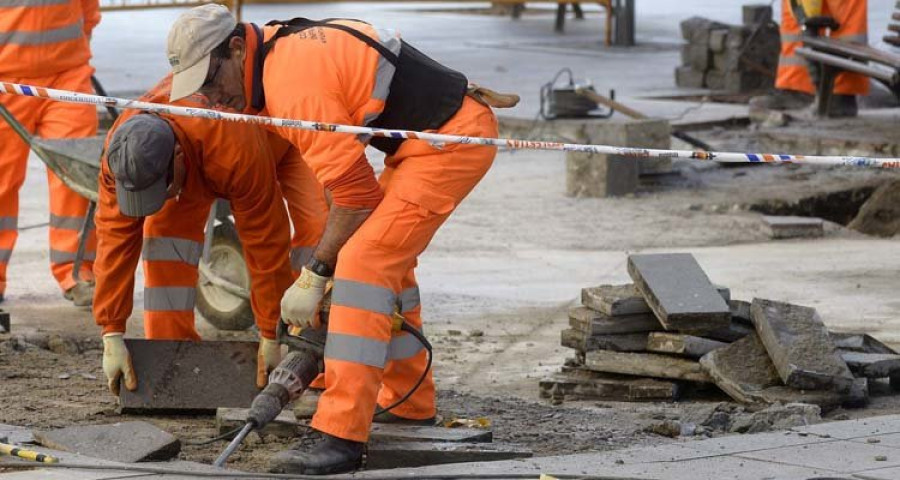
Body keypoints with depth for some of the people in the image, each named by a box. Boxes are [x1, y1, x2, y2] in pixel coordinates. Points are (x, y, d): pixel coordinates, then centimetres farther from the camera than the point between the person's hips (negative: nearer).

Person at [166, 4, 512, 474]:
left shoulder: (294, 84, -20)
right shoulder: (287, 46, 11)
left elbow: (356, 192, -17)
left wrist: (314, 275, -8)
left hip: (451, 140, -11)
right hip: (447, 132, 11)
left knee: (364, 264, -16)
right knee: (387, 262, 22)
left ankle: (340, 434, -19)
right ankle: (408, 403, 35)